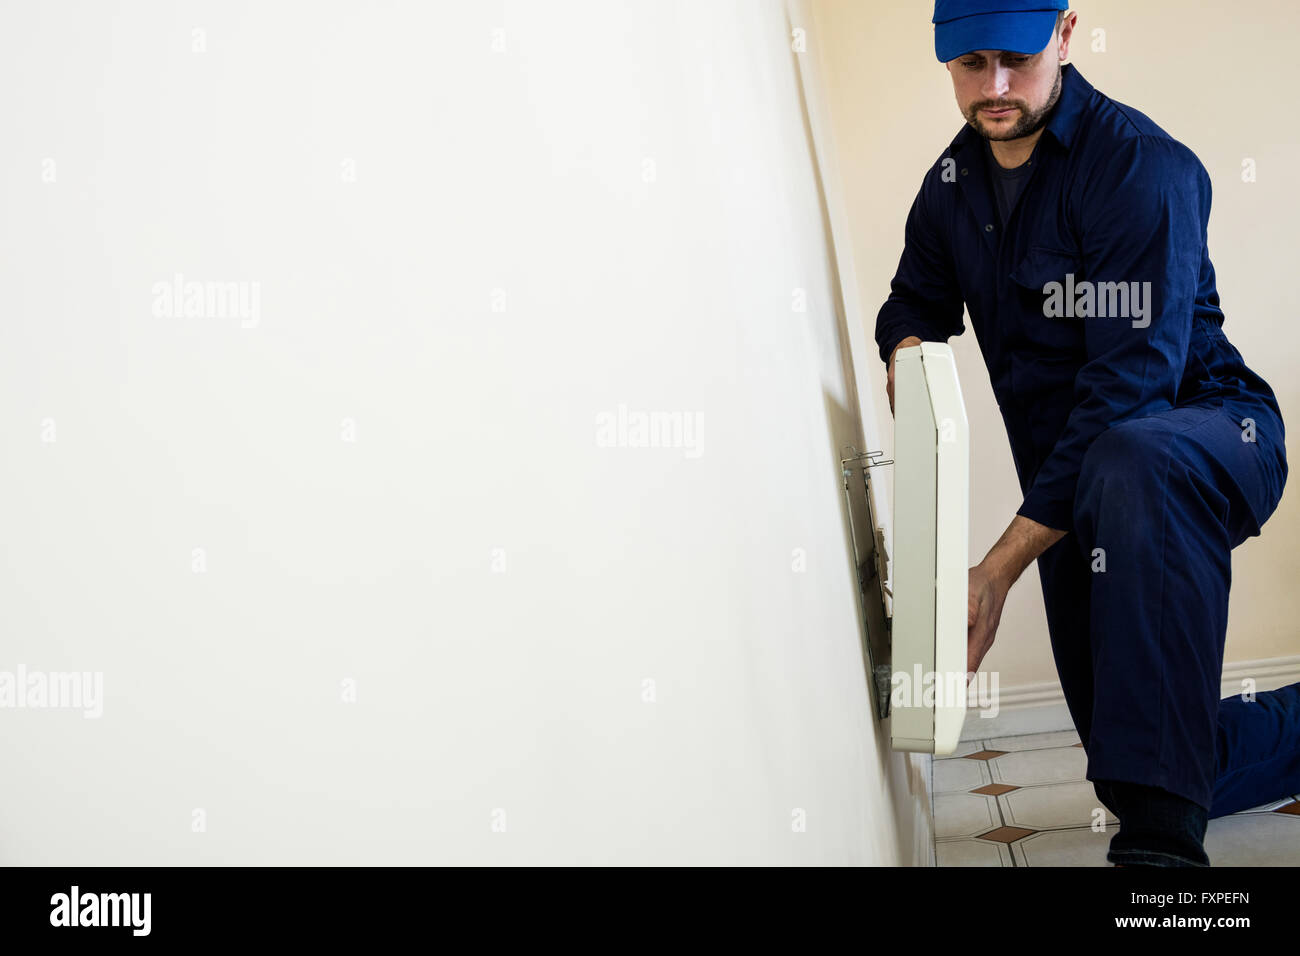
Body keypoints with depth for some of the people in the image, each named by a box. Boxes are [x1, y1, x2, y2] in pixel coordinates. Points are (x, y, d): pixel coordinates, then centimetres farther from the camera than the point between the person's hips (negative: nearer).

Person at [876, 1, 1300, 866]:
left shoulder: (1141, 168, -21)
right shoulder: (954, 181, 3)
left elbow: (1129, 386, -28)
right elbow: (918, 298, 17)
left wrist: (1003, 565, -33)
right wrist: (909, 352, -11)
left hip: (1208, 434, -7)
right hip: (1071, 492, 7)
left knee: (1127, 467, -44)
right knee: (1123, 749, 3)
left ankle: (1162, 838, -43)